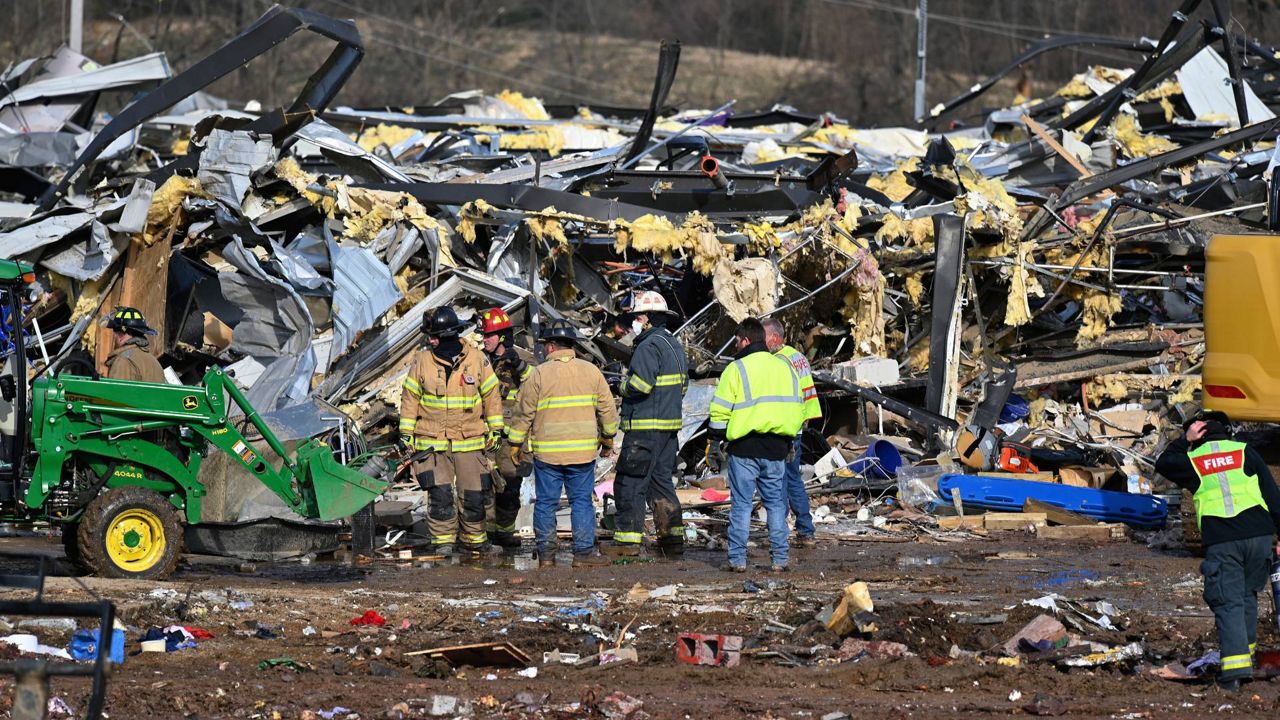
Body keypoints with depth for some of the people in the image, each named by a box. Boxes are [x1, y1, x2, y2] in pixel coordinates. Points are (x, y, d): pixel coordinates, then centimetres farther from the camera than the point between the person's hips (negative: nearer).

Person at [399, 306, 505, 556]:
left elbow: (491, 395, 8)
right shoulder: (422, 362, 0)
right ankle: (443, 540, 2)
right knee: (440, 494, -8)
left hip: (470, 441, 0)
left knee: (473, 494, 5)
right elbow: (409, 399, 7)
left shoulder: (477, 360, 0)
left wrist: (495, 430, 7)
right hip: (432, 441, 0)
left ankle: (474, 539, 20)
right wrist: (406, 433, 4)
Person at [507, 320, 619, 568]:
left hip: (547, 452, -2)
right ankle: (584, 551, 2)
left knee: (546, 502, 6)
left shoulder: (539, 374, -5)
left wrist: (515, 444, 9)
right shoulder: (591, 371, 3)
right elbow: (608, 409, 8)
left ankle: (545, 552, 9)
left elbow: (523, 413, -2)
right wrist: (608, 440, 22)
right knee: (582, 501, 6)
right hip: (583, 452, 2)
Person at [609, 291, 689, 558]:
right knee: (661, 480, 15)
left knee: (630, 484, -4)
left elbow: (640, 385, -24)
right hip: (670, 424, 9)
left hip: (645, 427, -9)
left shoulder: (648, 347, -16)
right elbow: (683, 384, 20)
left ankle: (628, 540, -5)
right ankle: (673, 538, 13)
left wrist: (623, 387, -5)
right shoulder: (675, 345, 15)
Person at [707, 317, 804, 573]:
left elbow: (720, 411, -7)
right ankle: (780, 559, 7)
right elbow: (798, 408, 18)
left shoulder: (736, 369, -5)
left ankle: (737, 559, 0)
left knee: (741, 503, 1)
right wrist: (790, 441, 25)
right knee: (776, 502, 10)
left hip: (744, 448, -4)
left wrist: (715, 444, 0)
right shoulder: (785, 368, 13)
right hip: (776, 450, 4)